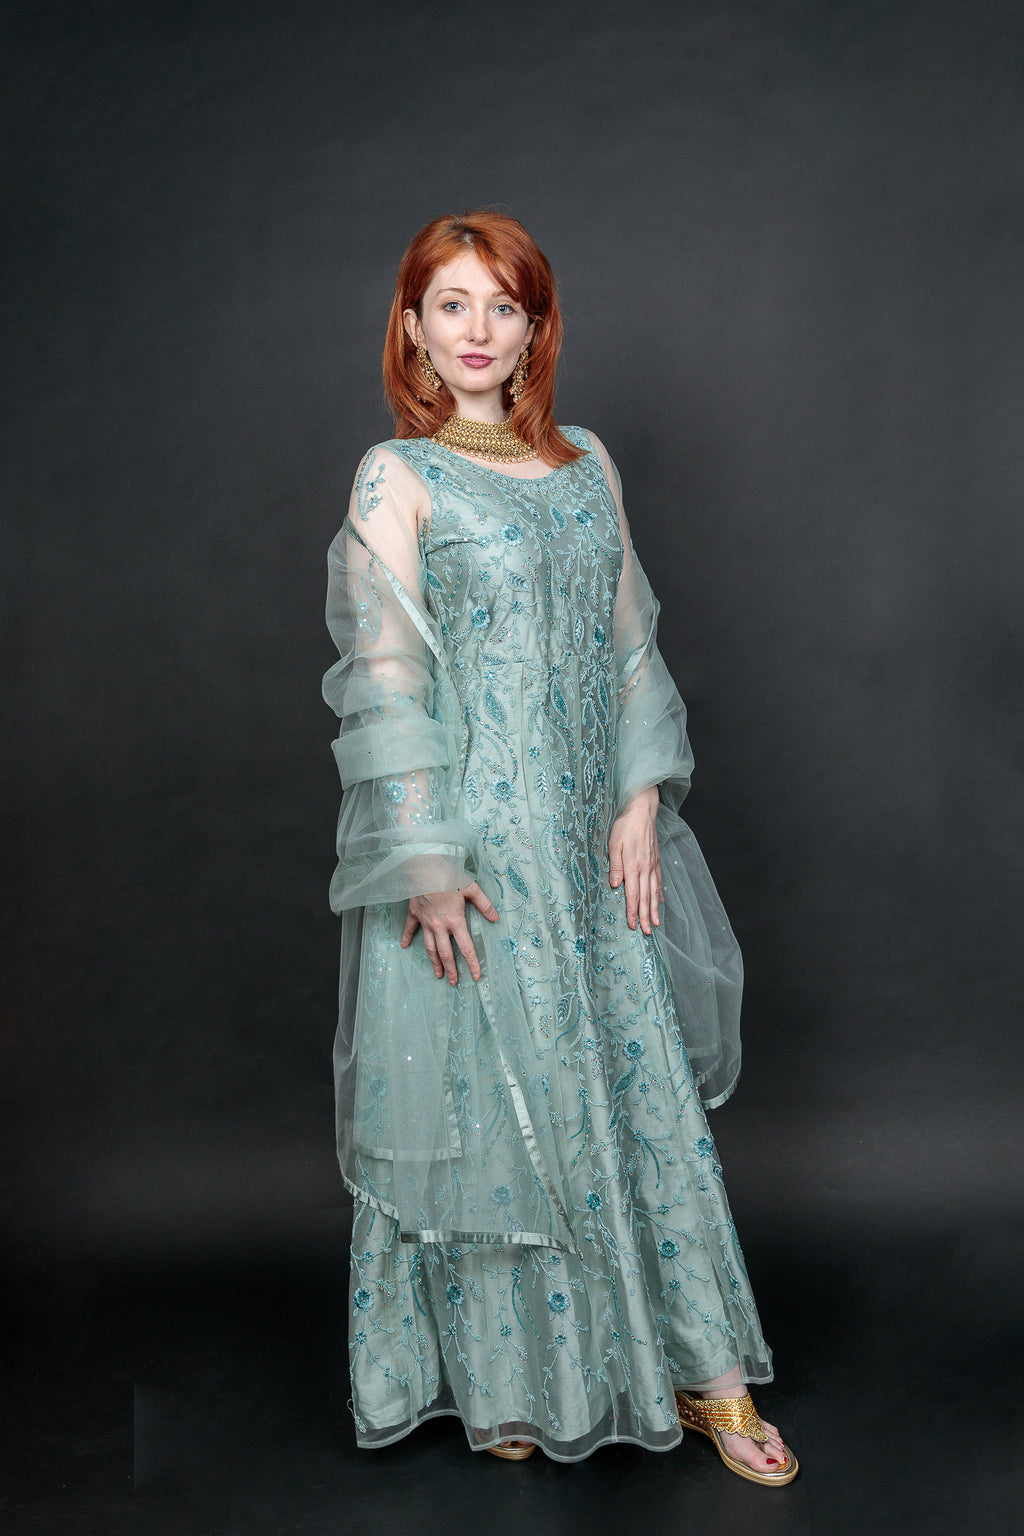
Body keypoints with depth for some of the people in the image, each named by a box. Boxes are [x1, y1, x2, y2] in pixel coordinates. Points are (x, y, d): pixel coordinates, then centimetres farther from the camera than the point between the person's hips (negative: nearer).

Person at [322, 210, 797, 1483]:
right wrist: (425, 863, -15)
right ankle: (500, 1376, 27)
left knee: (644, 1086, 8)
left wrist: (641, 804, 0)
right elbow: (385, 678, -9)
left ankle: (700, 1371, 23)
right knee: (488, 1096, 5)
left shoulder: (587, 469, 11)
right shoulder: (396, 478, -3)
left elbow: (629, 644, 10)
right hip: (472, 838, -4)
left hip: (592, 836, 5)